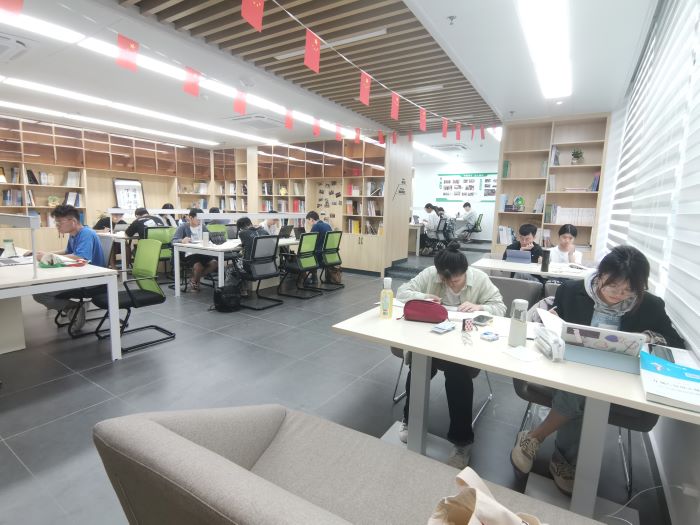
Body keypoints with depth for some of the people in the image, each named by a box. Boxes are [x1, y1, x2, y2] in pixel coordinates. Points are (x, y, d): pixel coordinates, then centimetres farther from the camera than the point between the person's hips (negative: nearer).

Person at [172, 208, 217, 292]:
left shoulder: (202, 226, 15)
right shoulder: (183, 227, 1)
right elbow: (174, 241, -9)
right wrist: (182, 240, -32)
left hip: (203, 252, 4)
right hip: (189, 253, -4)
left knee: (214, 263, -23)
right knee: (198, 266, -33)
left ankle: (196, 278, 3)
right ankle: (194, 281, 4)